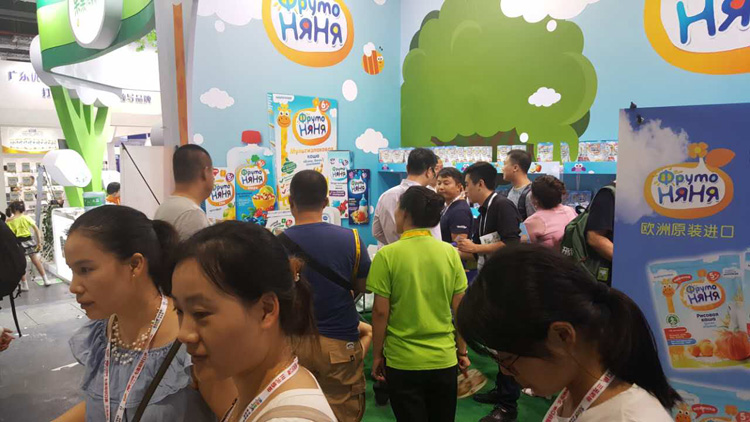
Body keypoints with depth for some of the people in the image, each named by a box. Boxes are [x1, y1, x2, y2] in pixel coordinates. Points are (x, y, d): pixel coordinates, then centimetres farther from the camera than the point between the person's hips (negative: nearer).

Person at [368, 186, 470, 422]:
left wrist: (377, 355, 2)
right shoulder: (450, 252, -5)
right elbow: (460, 308, 0)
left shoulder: (387, 255, -13)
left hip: (402, 361, -3)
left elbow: (380, 311, -11)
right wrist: (462, 351, 12)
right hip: (444, 359, 3)